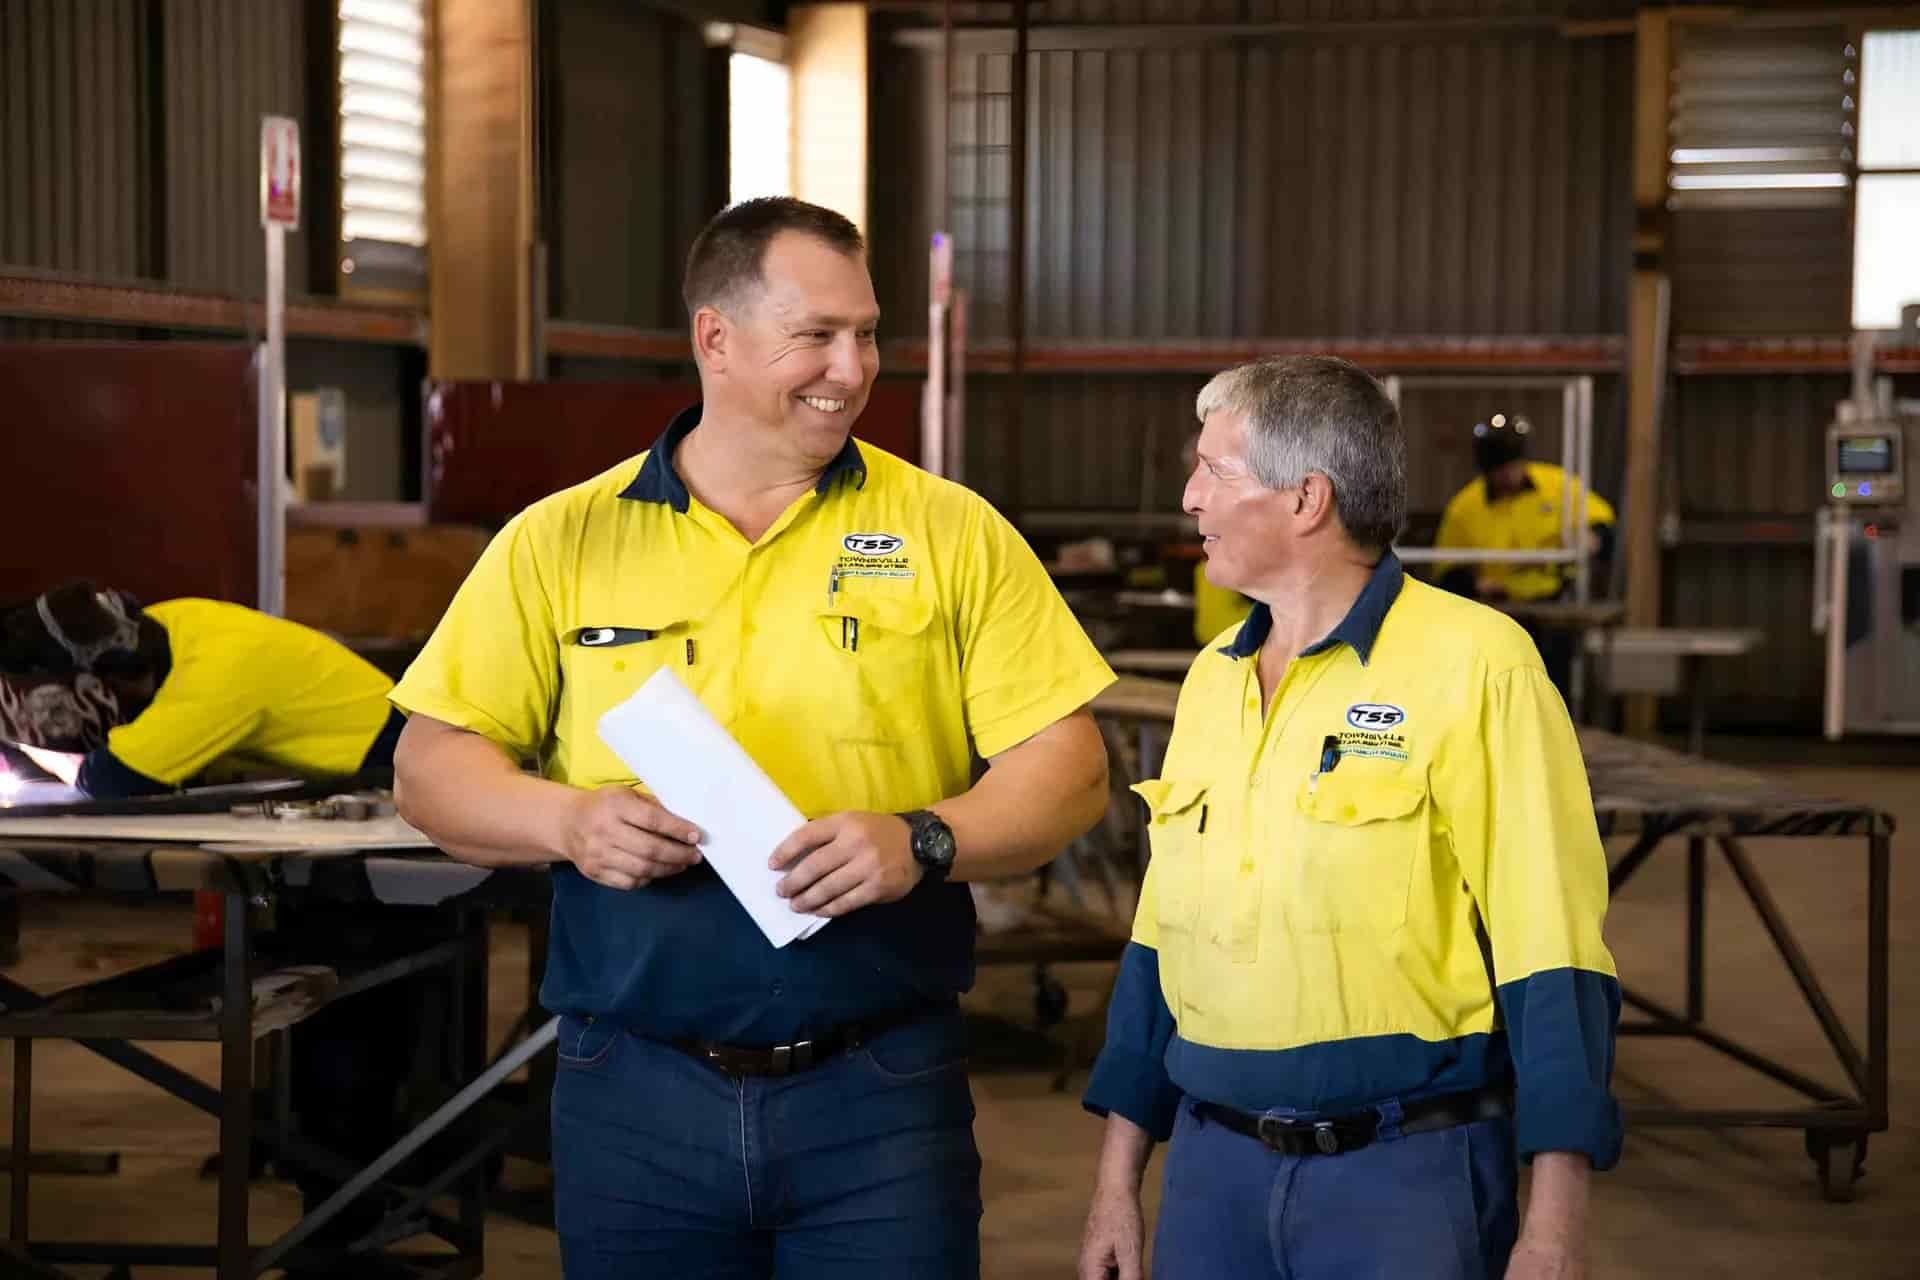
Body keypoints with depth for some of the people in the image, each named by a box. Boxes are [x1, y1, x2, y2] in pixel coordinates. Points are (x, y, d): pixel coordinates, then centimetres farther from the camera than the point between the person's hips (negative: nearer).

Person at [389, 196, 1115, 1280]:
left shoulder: (951, 534, 3)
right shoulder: (562, 542, 4)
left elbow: (1068, 772, -1)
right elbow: (433, 767, 5)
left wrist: (922, 842, -18)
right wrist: (569, 821, -14)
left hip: (880, 1094, -1)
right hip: (635, 1095, 1)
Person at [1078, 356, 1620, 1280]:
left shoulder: (1474, 667, -11)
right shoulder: (1213, 677, 10)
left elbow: (1549, 960, -14)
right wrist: (1118, 1176, 14)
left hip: (1410, 1171, -6)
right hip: (1214, 1167, 6)